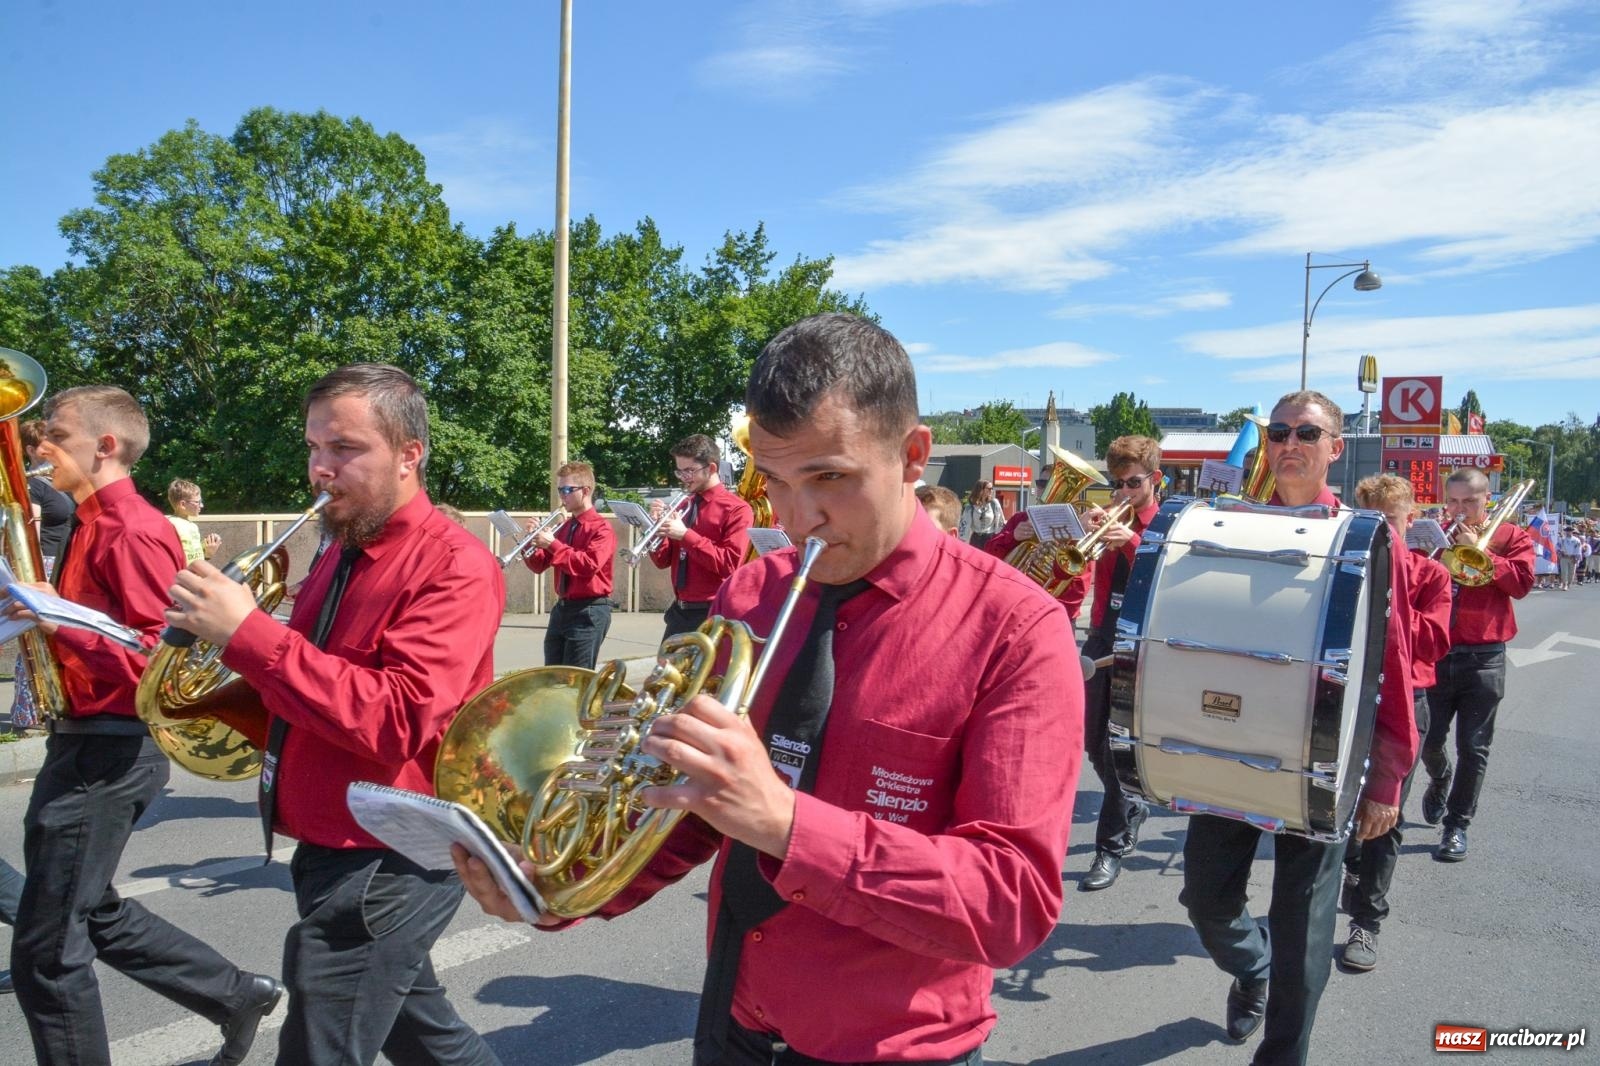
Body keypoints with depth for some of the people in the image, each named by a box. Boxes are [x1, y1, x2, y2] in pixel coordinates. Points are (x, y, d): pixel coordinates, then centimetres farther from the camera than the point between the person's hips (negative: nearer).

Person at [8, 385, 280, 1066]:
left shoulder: (132, 532, -17)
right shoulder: (92, 526, 13)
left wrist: (61, 625, -30)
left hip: (108, 750, -10)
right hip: (86, 742, 10)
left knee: (46, 947, 1)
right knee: (90, 914, 21)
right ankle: (238, 995, 30)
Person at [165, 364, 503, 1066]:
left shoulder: (454, 565, -19)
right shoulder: (342, 552, 9)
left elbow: (395, 719, -30)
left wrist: (248, 632, -28)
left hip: (387, 867, -9)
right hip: (337, 850, 9)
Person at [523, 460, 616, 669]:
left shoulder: (601, 528, -9)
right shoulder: (564, 527, 14)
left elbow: (589, 565, -24)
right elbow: (540, 566, 13)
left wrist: (553, 545, -21)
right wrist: (534, 541, -5)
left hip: (589, 611, -8)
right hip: (562, 608, 8)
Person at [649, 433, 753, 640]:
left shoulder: (736, 509, -8)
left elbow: (729, 564, -19)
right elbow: (663, 561, 12)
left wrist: (685, 535, -19)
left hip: (712, 614, -7)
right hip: (679, 611, 7)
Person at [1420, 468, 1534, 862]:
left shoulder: (1511, 537, 5)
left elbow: (1521, 583, -11)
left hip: (1483, 657, -2)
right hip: (1434, 653, 2)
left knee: (1473, 748, 2)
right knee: (1427, 740, 5)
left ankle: (1457, 825, 13)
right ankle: (1440, 779, 37)